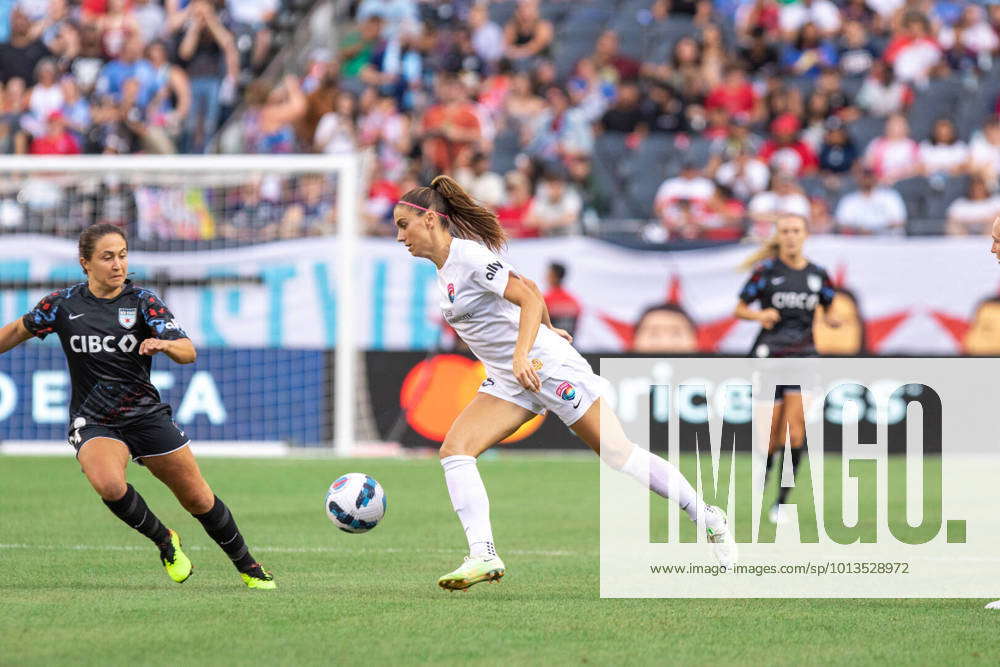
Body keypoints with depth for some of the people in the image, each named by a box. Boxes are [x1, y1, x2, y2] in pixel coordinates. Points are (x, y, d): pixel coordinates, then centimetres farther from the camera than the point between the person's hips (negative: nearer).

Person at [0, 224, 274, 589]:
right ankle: (165, 542, -6)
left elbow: (188, 353, -15)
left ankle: (248, 567, 27)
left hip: (146, 415, 1)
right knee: (109, 484, -32)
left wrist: (164, 344, -36)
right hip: (93, 422, -1)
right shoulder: (63, 304, -3)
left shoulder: (143, 301, -5)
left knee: (199, 499, 4)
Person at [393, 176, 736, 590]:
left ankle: (710, 521, 11)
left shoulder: (468, 256, -17)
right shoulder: (444, 267, 10)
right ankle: (482, 555, -17)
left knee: (620, 455, -4)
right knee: (454, 449, -11)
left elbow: (530, 298, -25)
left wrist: (522, 355, -36)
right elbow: (526, 287, 22)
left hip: (548, 367, -9)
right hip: (508, 380, 9)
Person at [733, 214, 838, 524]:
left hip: (803, 355, 2)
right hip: (769, 355, -2)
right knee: (772, 435, -2)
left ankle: (781, 502, -5)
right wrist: (760, 315, -18)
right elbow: (739, 309, 2)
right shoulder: (766, 271, -1)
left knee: (795, 431, -12)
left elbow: (828, 313, 17)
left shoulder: (818, 275, 6)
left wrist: (834, 319, -6)